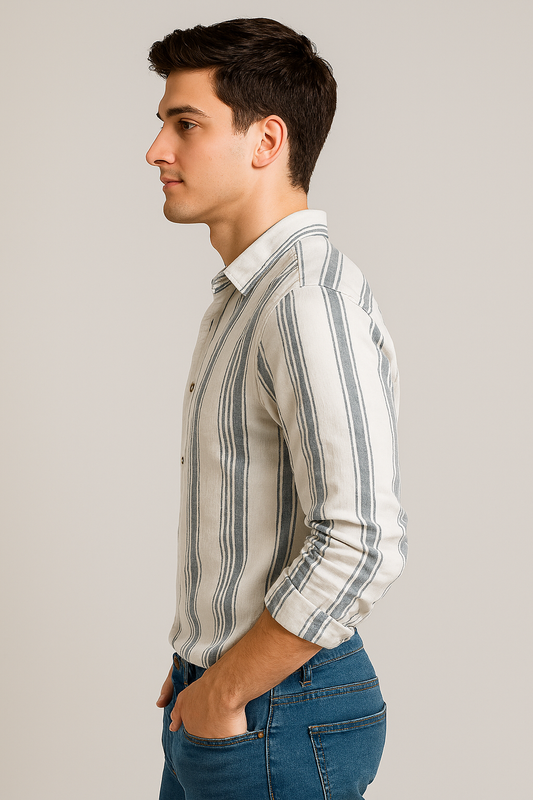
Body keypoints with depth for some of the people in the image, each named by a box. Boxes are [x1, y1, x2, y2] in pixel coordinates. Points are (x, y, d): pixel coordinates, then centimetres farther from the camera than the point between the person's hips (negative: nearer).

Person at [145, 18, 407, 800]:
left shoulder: (310, 299, -22)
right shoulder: (247, 293, 11)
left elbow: (359, 545, -30)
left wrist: (223, 693, -19)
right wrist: (198, 664, 13)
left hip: (272, 718, -9)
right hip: (215, 697, 9)